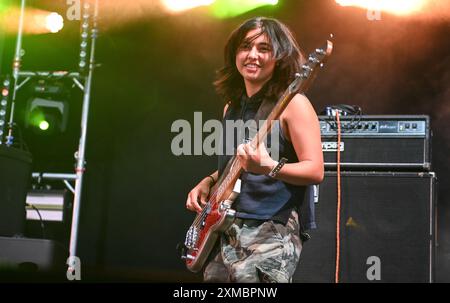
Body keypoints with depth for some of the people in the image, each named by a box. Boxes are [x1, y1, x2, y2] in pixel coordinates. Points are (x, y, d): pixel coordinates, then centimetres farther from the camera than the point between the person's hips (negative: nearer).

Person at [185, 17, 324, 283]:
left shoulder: (292, 103, -8)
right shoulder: (232, 106, 14)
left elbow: (316, 171, -13)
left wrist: (269, 167, -27)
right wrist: (208, 182, 9)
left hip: (270, 233, -7)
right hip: (223, 231, 7)